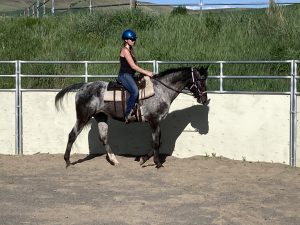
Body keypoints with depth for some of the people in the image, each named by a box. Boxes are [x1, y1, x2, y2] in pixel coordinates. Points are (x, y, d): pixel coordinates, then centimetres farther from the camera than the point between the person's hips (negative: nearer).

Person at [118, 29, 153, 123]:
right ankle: (127, 115, -27)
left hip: (130, 75, 10)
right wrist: (146, 72, -15)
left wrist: (145, 71, 9)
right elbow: (133, 66, -17)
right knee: (135, 91, -30)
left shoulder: (130, 50, 17)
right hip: (124, 75, -10)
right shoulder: (125, 50, -12)